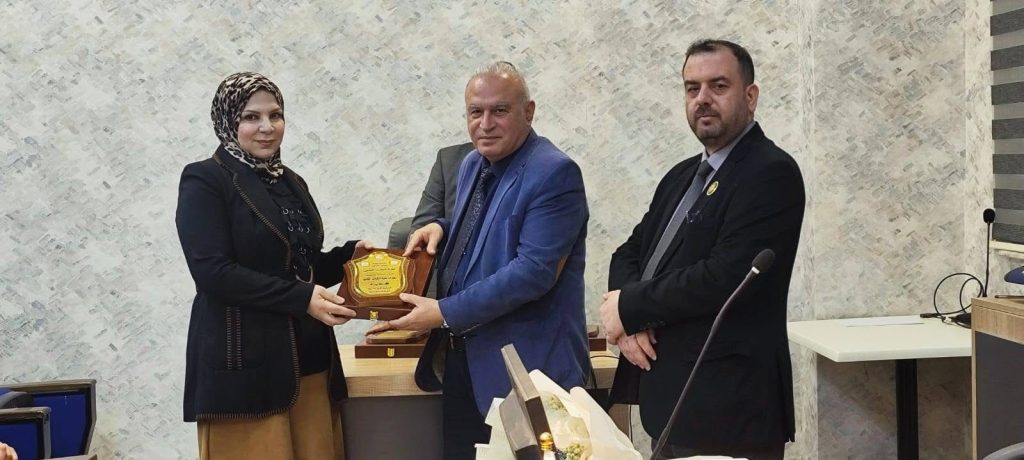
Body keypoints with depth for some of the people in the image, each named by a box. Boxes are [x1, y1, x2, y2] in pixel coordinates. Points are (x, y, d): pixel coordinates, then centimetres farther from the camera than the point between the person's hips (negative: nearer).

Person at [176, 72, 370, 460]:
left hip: (309, 361, 7)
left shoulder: (291, 183, 17)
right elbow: (213, 272, -16)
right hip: (244, 364, -7)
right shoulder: (204, 181, -6)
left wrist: (349, 255, 3)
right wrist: (302, 298, -19)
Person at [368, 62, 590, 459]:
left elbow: (535, 269, -24)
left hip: (527, 367, -8)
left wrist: (444, 313, -22)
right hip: (463, 360, 8)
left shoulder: (555, 173, -16)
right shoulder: (472, 166, 11)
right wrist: (441, 228, 1)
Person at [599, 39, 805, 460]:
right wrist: (630, 322, -6)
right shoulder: (683, 176, 16)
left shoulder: (771, 172, -11)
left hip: (727, 407, -8)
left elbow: (725, 278, -22)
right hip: (668, 398, 8)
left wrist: (631, 307, -12)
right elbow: (630, 253, 15)